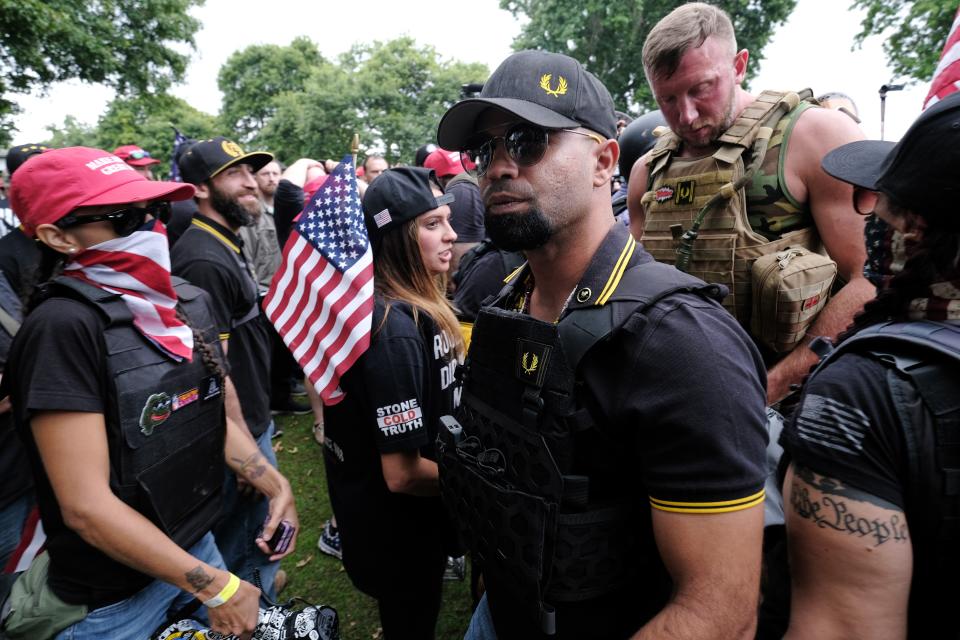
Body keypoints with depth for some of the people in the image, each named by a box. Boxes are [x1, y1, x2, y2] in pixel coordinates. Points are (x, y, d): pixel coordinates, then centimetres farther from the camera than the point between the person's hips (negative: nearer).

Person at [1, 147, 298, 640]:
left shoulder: (188, 303, -2)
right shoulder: (63, 326, -23)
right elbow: (85, 504, -24)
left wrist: (276, 486, -1)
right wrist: (216, 587, -18)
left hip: (197, 542, 6)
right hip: (112, 597, -6)